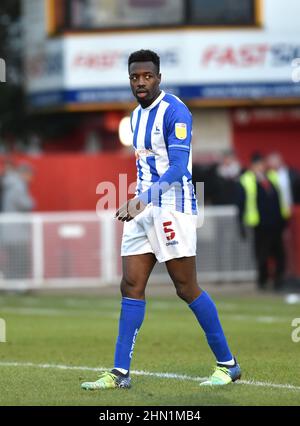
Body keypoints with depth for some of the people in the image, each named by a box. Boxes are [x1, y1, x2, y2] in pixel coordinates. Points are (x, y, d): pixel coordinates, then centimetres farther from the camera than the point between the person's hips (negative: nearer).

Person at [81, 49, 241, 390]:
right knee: (131, 287, 2)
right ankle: (120, 373, 2)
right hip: (142, 209, 8)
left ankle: (227, 365, 6)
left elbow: (177, 168, -20)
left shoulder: (174, 112, -12)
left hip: (172, 207, -8)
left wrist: (143, 199, -29)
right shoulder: (137, 115, 15)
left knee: (187, 288, -5)